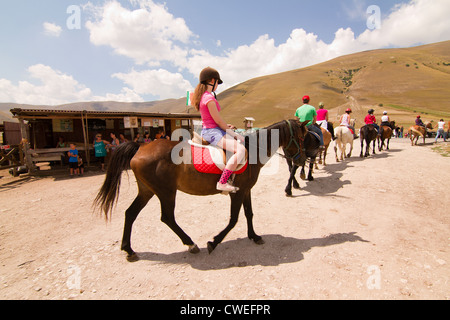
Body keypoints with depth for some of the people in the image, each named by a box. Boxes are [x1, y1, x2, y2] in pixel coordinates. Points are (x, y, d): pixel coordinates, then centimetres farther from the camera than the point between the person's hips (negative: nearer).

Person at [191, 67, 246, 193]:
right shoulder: (209, 98, -18)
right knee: (240, 150, -24)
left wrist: (225, 126, 16)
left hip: (208, 130, 11)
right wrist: (233, 134, -5)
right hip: (212, 132, -11)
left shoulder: (202, 96, 14)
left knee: (242, 140, 22)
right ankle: (222, 183, -22)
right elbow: (219, 121, -16)